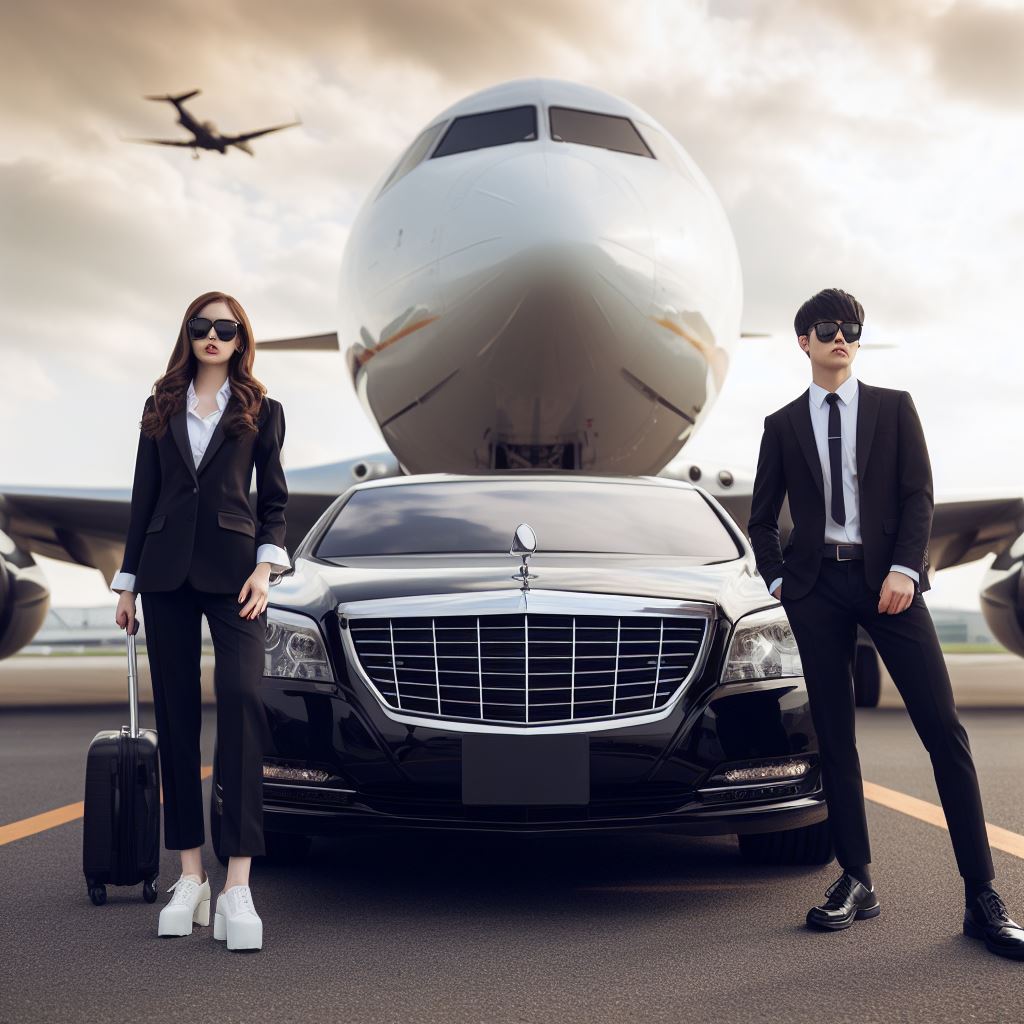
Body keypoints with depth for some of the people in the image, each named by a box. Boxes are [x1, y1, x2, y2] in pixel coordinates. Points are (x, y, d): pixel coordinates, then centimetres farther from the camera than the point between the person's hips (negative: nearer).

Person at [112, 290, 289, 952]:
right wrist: (128, 581, 12)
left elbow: (274, 501, 8)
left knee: (241, 698, -19)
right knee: (176, 715, 2)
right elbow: (144, 499, 15)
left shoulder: (261, 411, 9)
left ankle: (237, 883, -21)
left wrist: (265, 567, -7)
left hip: (232, 568, -3)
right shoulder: (161, 408, 15)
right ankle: (191, 875, 9)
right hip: (167, 570, 3)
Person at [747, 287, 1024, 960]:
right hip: (817, 587, 2)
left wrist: (904, 569, -11)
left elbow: (919, 494, 2)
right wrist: (777, 579, 3)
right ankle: (856, 882, 12)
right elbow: (762, 517, 17)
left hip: (887, 578, -2)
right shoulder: (783, 425, 13)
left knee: (944, 729, -9)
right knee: (834, 737, 3)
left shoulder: (894, 407, 10)